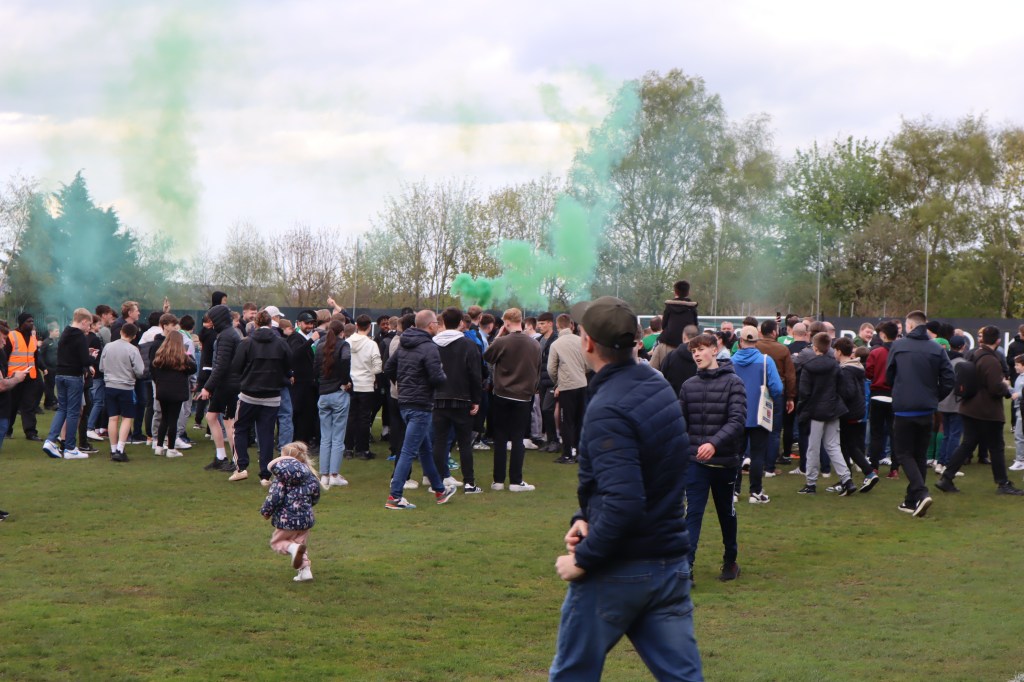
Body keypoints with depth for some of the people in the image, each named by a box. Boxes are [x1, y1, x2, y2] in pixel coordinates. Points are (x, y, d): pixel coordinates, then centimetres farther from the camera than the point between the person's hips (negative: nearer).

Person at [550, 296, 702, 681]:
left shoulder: (608, 410, -22)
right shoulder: (658, 386, 6)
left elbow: (624, 502, -30)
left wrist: (583, 558, -19)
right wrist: (586, 517, 4)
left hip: (618, 570, -7)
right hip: (671, 564, 7)